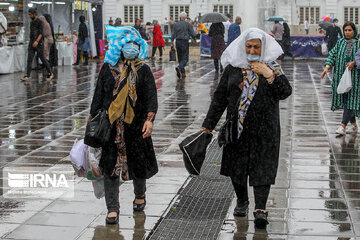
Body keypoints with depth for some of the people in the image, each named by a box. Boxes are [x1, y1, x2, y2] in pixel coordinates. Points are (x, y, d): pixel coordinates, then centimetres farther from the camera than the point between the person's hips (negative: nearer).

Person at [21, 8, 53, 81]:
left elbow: (41, 33, -15)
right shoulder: (31, 22, 16)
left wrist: (37, 41, -28)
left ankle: (50, 73, 16)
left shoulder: (39, 22, -8)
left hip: (38, 43, -7)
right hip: (31, 44, 7)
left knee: (42, 58, 0)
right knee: (29, 59, -4)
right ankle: (27, 76, -8)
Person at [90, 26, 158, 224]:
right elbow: (99, 94, 10)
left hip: (136, 125, 0)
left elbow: (151, 97, -3)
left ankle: (139, 196, 37)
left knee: (138, 162, 9)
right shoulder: (108, 68, 4)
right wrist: (92, 119, 7)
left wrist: (149, 119, -16)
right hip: (111, 125, 0)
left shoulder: (143, 70, 2)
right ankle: (112, 208, 6)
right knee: (110, 165, -2)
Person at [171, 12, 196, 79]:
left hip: (178, 42, 4)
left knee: (180, 58, 12)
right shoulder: (188, 24, -5)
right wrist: (195, 39, 15)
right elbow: (192, 34, -3)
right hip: (184, 42, -4)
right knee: (185, 58, -4)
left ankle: (182, 73, 12)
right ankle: (179, 67, -31)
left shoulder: (176, 24, 5)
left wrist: (172, 43, 5)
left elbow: (173, 35, 2)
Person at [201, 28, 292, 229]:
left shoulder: (272, 68, 3)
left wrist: (269, 75, -18)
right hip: (237, 127, 2)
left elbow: (285, 92, -7)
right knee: (236, 165, 10)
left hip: (264, 129, -2)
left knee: (262, 167, -8)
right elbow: (220, 98, 8)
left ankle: (261, 210, -10)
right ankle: (242, 201, 31)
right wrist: (208, 125, 6)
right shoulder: (233, 68, 5)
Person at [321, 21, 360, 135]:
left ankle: (343, 125, -12)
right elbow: (332, 54, 5)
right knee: (344, 99, 7)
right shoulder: (340, 42, 10)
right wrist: (327, 67, -8)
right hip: (340, 75, 4)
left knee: (350, 100, -10)